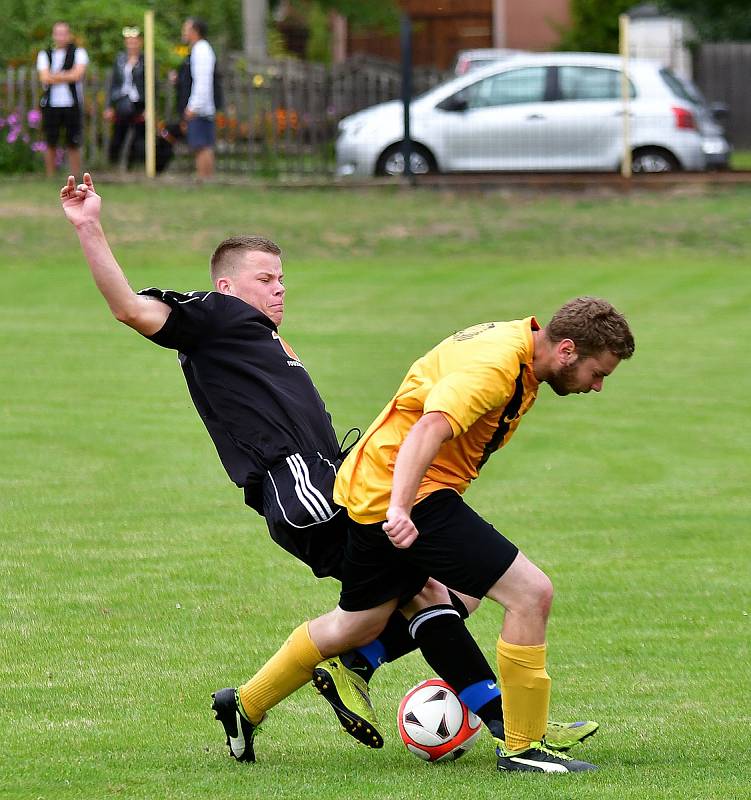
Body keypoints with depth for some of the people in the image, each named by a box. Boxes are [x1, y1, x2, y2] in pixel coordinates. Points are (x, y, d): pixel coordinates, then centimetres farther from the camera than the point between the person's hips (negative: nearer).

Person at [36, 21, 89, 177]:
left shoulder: (78, 53, 6)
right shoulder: (44, 55, 10)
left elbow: (77, 75, -10)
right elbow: (45, 78, -5)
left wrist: (54, 76, -5)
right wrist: (67, 75, -6)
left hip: (72, 104, -1)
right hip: (51, 104, 1)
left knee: (73, 145, 0)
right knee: (50, 145, 3)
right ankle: (50, 178, 10)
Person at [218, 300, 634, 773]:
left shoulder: (512, 342, 10)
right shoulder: (497, 365, -21)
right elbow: (429, 430, -35)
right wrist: (400, 509, -47)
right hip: (403, 492, -11)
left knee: (356, 627, 27)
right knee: (532, 593, -14)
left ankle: (245, 707, 42)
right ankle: (521, 748, -7)